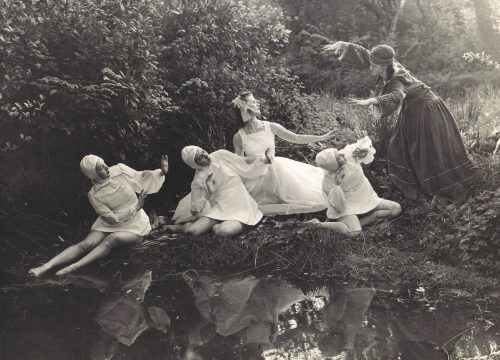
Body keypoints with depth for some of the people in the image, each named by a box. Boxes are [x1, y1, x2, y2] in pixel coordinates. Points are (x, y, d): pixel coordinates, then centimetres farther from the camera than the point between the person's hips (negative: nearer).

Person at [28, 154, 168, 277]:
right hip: (111, 224, 1)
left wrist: (161, 171, -11)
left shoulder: (120, 170, -11)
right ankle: (46, 266, -33)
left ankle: (74, 267, -41)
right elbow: (112, 219, -14)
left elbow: (140, 177, 3)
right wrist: (136, 207, -19)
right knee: (86, 244, -22)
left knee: (113, 238, -32)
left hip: (134, 226, 0)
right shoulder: (94, 195, -15)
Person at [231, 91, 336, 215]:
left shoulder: (270, 127, -5)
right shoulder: (239, 137, -11)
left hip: (275, 171, 2)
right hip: (255, 178, -2)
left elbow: (296, 138, -3)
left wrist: (323, 137, -7)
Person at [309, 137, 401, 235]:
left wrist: (363, 150, -20)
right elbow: (337, 205, -22)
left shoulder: (348, 153, -15)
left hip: (367, 199, 7)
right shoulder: (329, 179, -24)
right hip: (347, 205, -7)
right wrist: (336, 185, -33)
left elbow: (366, 141, 3)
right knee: (353, 233, -33)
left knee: (396, 208, -5)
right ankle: (318, 224, -13)